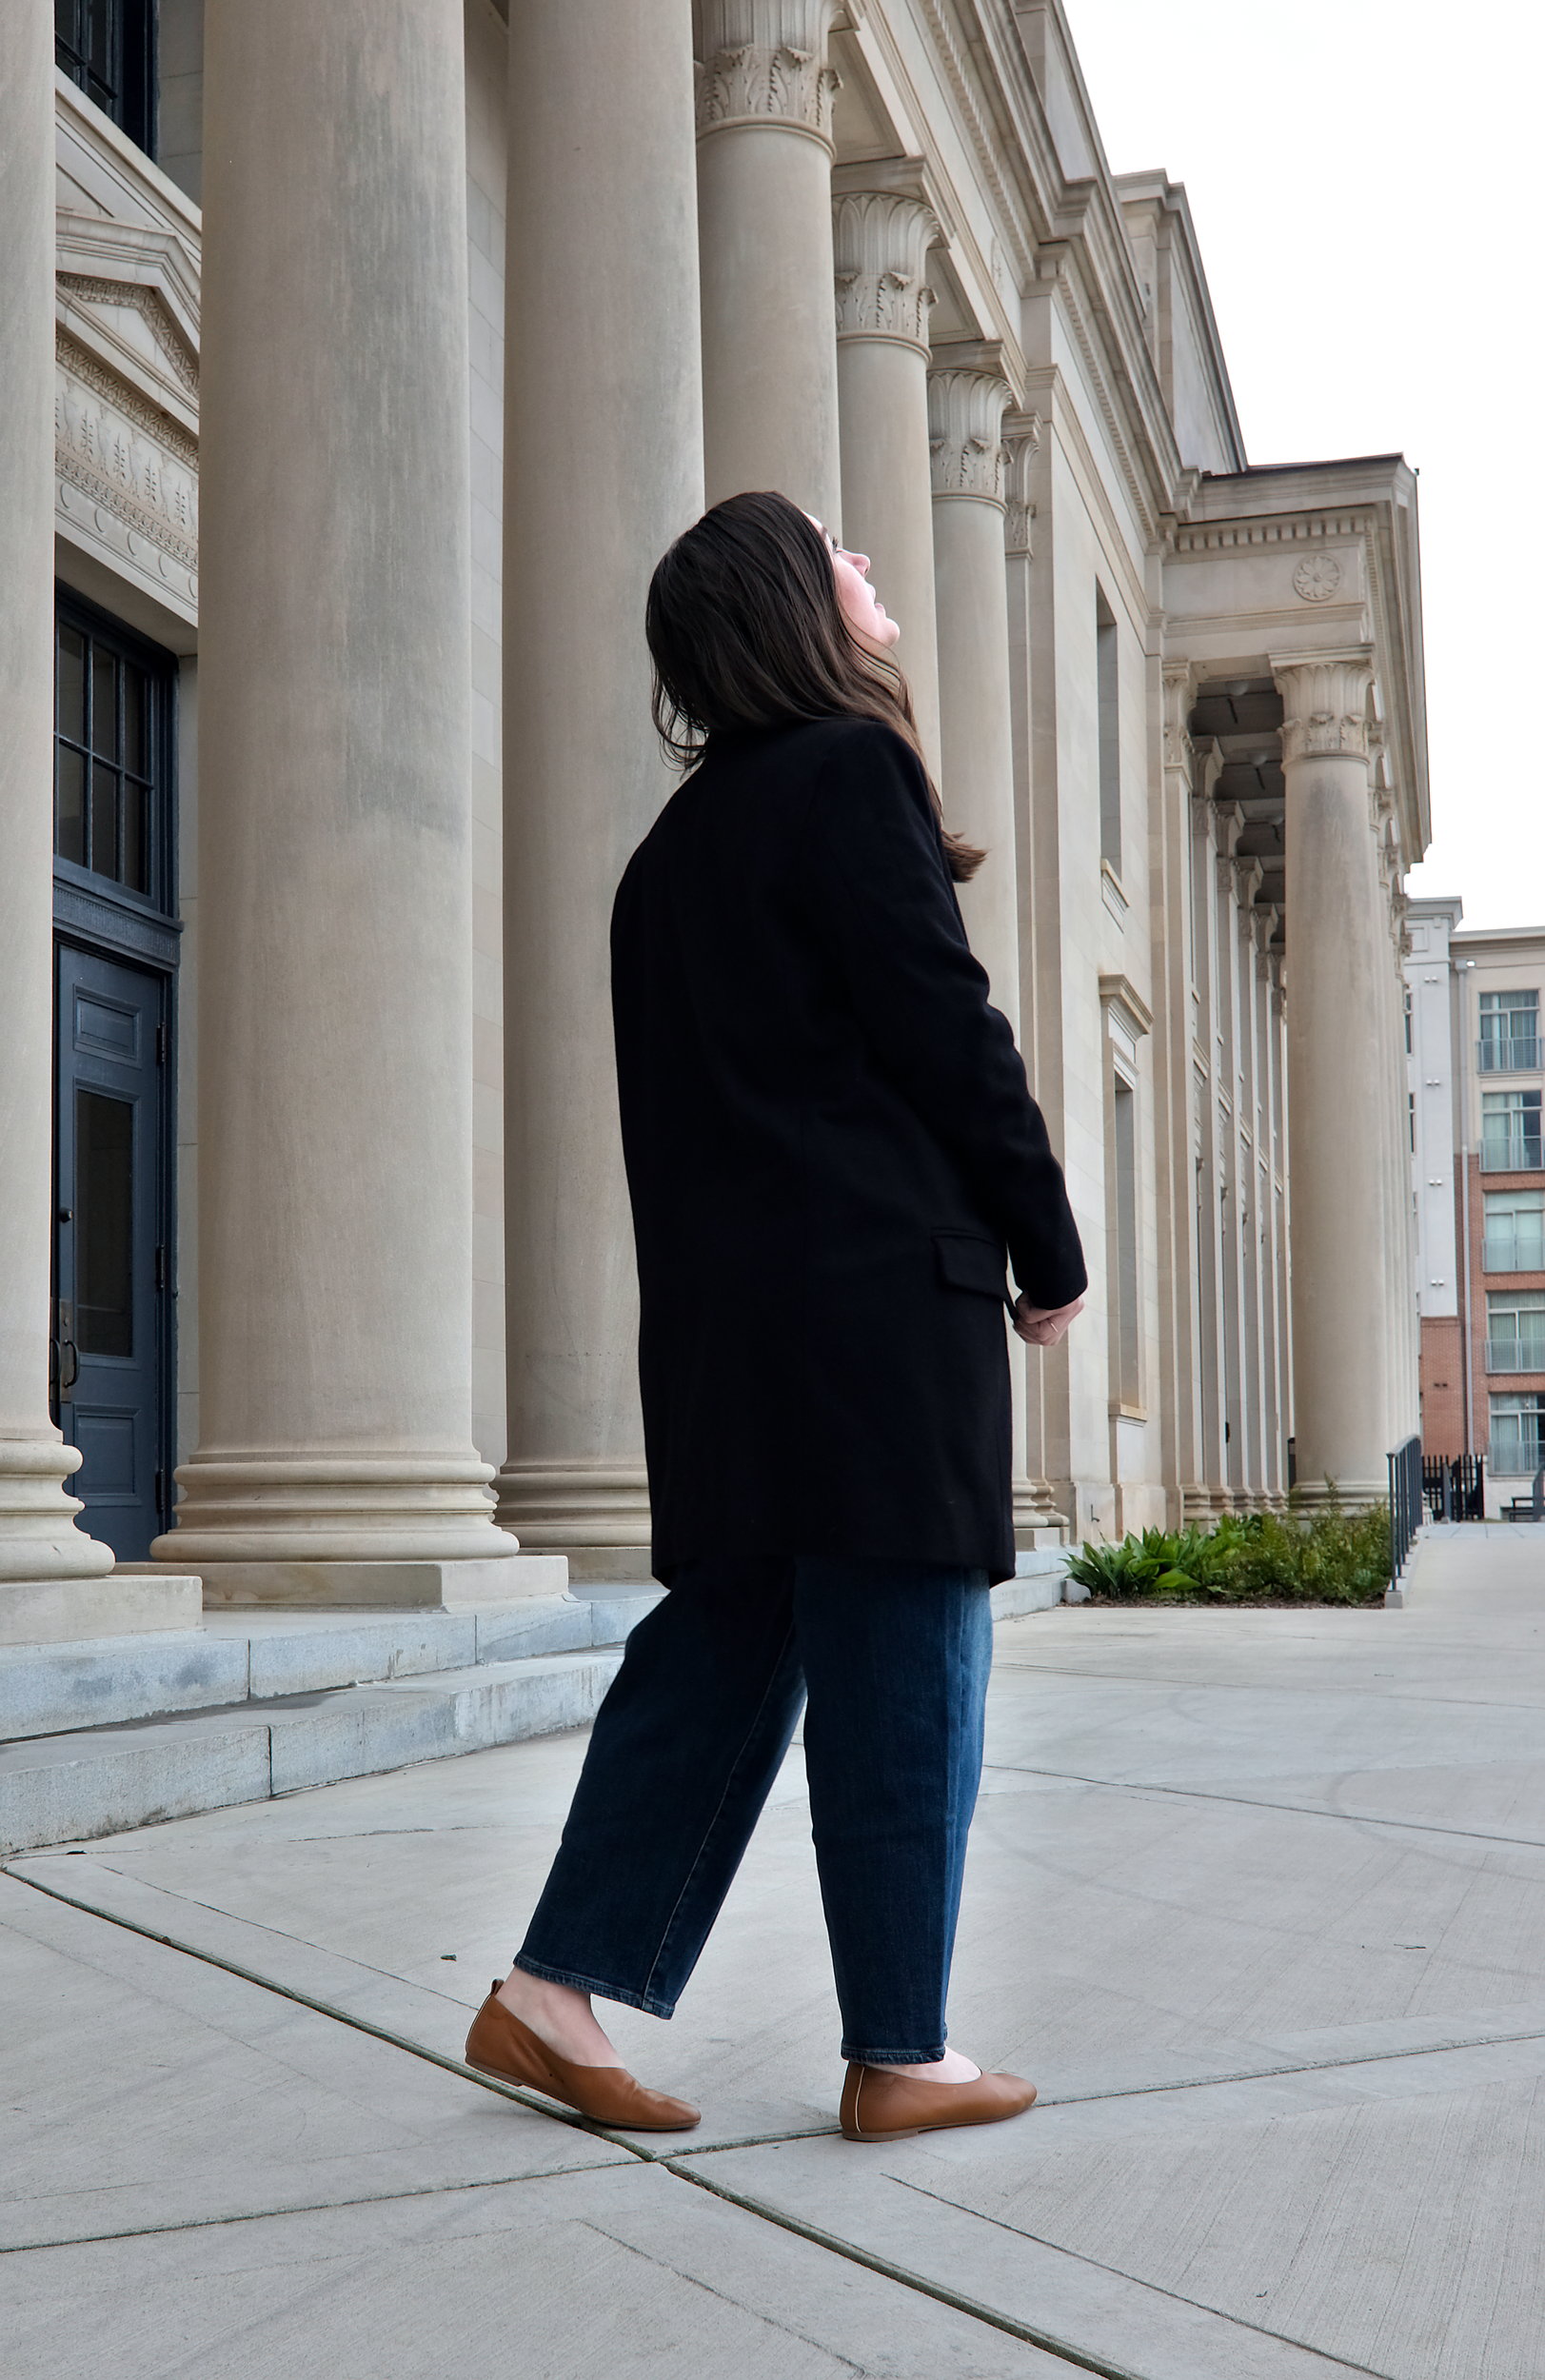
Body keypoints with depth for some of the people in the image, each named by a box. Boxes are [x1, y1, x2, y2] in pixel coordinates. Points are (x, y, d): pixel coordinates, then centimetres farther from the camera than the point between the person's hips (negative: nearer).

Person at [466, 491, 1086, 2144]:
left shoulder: (677, 842, 18)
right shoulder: (849, 771, -6)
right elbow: (945, 1031, -10)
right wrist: (1047, 1249, -2)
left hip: (721, 1306, 8)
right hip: (882, 1291, -8)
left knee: (722, 1650, 12)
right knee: (901, 1681, -1)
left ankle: (556, 1991, 11)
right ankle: (898, 2057, 7)